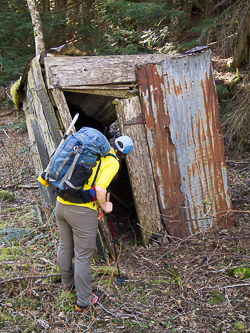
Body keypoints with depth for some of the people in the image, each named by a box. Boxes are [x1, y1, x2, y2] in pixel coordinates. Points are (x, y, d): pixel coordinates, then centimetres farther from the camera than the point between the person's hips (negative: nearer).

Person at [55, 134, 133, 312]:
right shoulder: (112, 162, -10)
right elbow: (100, 189, -22)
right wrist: (105, 207, -4)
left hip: (61, 203, 8)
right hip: (82, 211, -7)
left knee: (65, 246, 25)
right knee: (83, 256, 8)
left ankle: (68, 283, 50)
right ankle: (83, 301, 24)